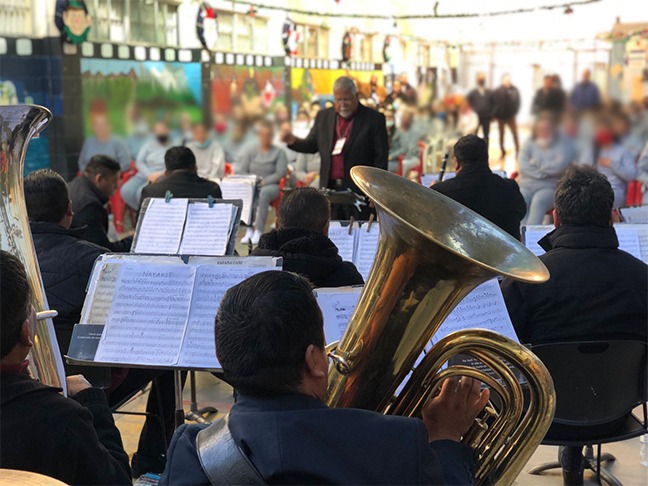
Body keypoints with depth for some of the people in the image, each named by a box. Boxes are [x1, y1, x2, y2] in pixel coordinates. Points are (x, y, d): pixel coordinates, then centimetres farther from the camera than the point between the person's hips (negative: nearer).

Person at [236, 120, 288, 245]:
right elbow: (240, 170, 9)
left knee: (264, 193, -38)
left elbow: (281, 173, -1)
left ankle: (259, 231, -40)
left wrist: (264, 181, -14)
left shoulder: (279, 152, 9)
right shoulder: (250, 150, 16)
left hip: (270, 186, -2)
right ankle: (249, 230, -37)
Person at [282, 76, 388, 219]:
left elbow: (381, 157, -3)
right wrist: (293, 141, -4)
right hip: (329, 189, 4)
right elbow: (312, 145, 17)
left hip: (360, 191, -4)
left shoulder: (374, 119, -2)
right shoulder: (324, 116, 11)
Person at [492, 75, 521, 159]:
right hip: (500, 116, 0)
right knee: (501, 134, 10)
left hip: (511, 116, 0)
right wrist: (495, 114, -8)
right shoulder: (498, 91, -6)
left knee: (515, 134, -3)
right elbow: (494, 103, -5)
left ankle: (517, 151, 4)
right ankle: (503, 152, 21)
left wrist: (514, 112, -7)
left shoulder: (515, 90, -3)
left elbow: (517, 102, 0)